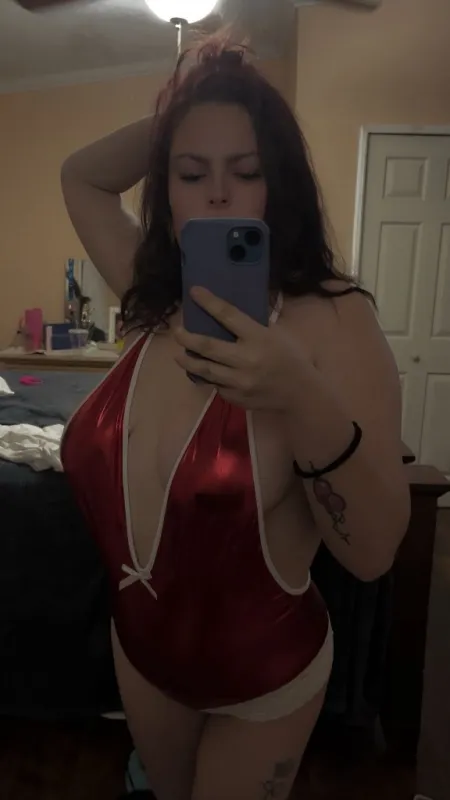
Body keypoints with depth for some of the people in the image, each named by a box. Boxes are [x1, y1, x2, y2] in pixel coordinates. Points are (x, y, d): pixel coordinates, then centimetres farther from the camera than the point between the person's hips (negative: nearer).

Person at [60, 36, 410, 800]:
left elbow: (374, 553, -26)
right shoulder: (154, 305, -10)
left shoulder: (332, 319, -24)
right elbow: (79, 177, 6)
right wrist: (175, 112, -8)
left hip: (265, 673, -4)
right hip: (140, 648, 5)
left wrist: (308, 403, -43)